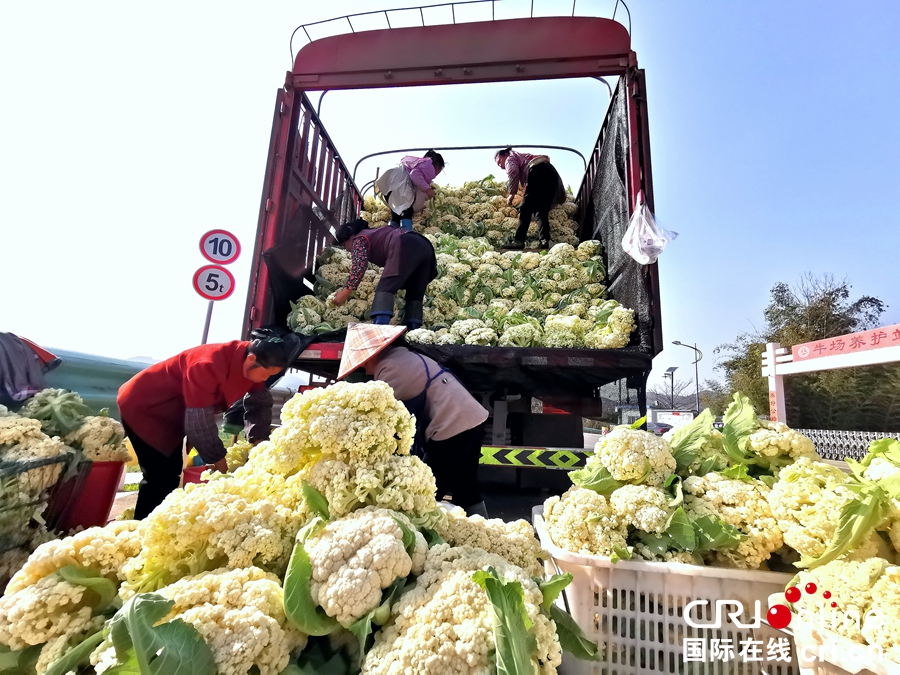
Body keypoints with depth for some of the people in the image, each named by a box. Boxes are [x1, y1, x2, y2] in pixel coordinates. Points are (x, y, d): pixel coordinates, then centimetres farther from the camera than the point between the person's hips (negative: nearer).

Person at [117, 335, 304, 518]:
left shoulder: (253, 365, -14)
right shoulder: (210, 365, -38)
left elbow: (260, 404, -4)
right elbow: (200, 423, -35)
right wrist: (222, 469, -27)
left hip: (172, 414, 8)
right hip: (142, 406, -8)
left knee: (172, 476, 11)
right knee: (159, 477, -10)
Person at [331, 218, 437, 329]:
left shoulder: (359, 239, 15)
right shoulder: (374, 234, 39)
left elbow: (359, 266, -1)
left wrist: (345, 292, 1)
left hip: (405, 247, -8)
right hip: (425, 246, 9)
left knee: (385, 289, -11)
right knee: (415, 295, 10)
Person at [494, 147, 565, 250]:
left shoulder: (510, 158, 17)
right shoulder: (521, 156, 39)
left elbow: (513, 172, -6)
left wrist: (512, 193, -5)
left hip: (539, 171, -8)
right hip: (552, 172, 8)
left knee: (526, 208, -10)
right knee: (543, 210, 6)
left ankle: (519, 240, -19)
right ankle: (544, 240, -8)